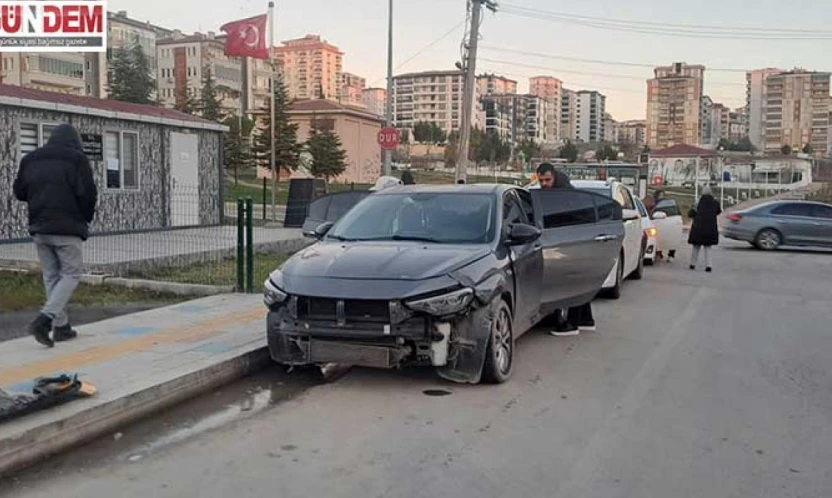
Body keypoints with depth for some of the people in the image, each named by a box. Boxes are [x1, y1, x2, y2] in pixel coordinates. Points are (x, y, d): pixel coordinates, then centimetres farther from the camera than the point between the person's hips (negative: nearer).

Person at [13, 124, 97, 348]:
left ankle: (61, 326, 13)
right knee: (71, 273, 1)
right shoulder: (77, 159, -5)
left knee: (51, 276, 12)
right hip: (67, 228, -6)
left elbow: (19, 192, 14)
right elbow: (88, 194, -10)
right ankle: (44, 319, -16)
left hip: (39, 228, 6)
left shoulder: (30, 159, 13)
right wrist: (86, 218, 6)